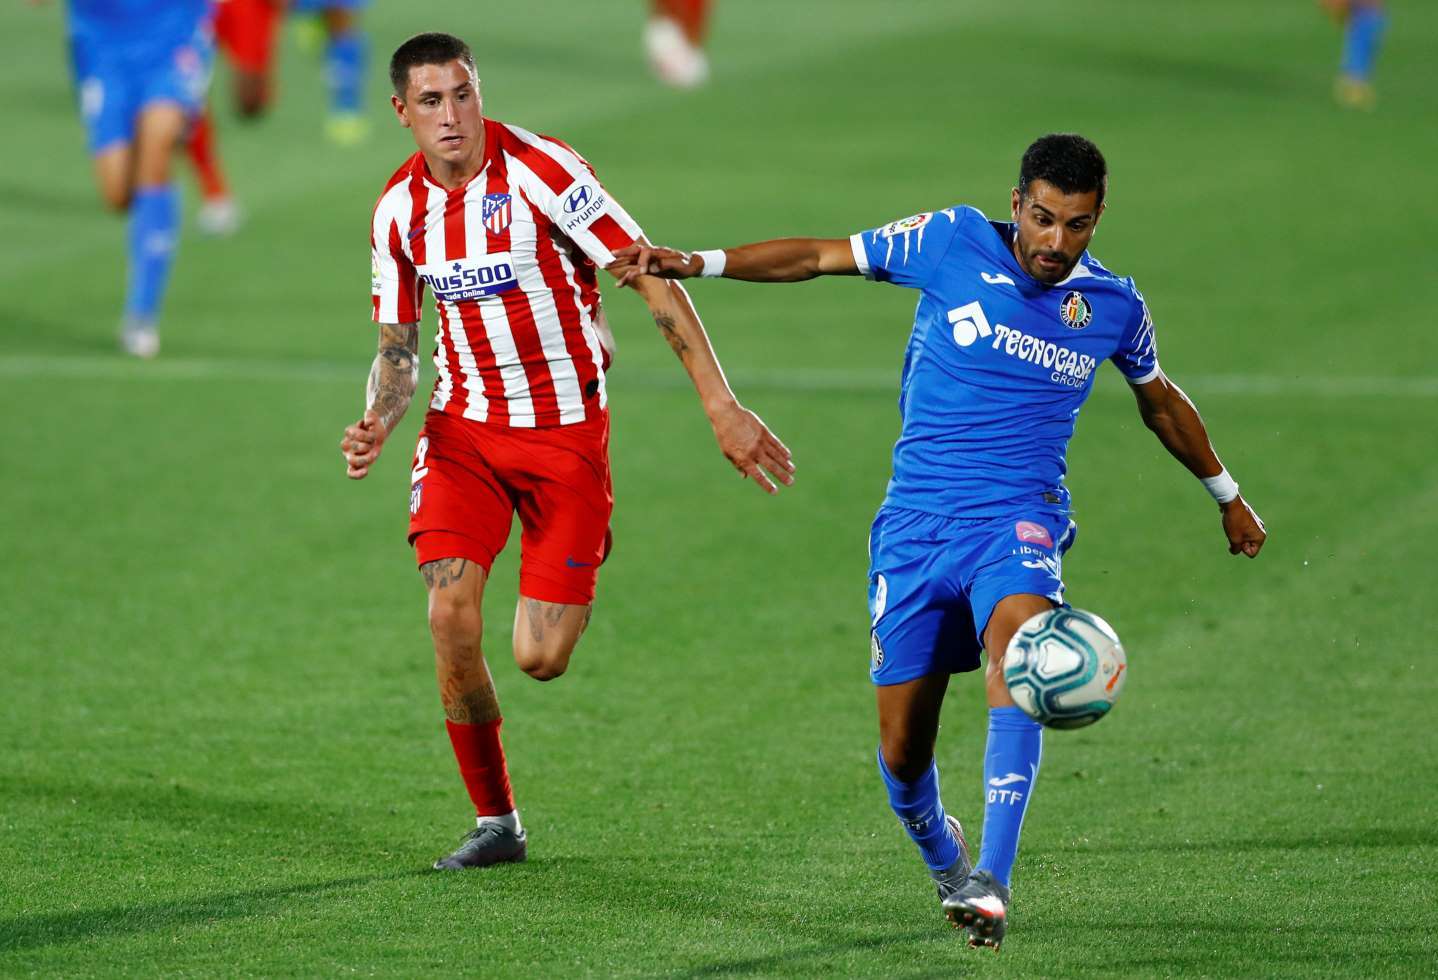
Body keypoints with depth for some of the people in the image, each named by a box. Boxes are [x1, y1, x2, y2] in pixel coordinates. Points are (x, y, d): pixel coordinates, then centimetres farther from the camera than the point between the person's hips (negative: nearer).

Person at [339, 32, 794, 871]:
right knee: (451, 616, -16)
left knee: (540, 660, -8)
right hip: (465, 426, 4)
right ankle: (497, 823, 2)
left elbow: (653, 281, -17)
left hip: (567, 431, -4)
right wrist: (377, 425, -13)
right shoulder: (399, 211, -1)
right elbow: (398, 352, 10)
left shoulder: (539, 171, -17)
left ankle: (575, 594, 31)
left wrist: (722, 406, -21)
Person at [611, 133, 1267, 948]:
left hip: (1018, 520, -1)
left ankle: (992, 881, -38)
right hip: (917, 524, 1)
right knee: (903, 751, 0)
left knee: (1016, 643, -35)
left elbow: (1161, 402, 24)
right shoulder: (953, 243, -2)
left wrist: (1227, 495, 35)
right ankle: (941, 855, 36)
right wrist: (695, 263, -5)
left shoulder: (1114, 306, 4)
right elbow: (820, 257, 3)